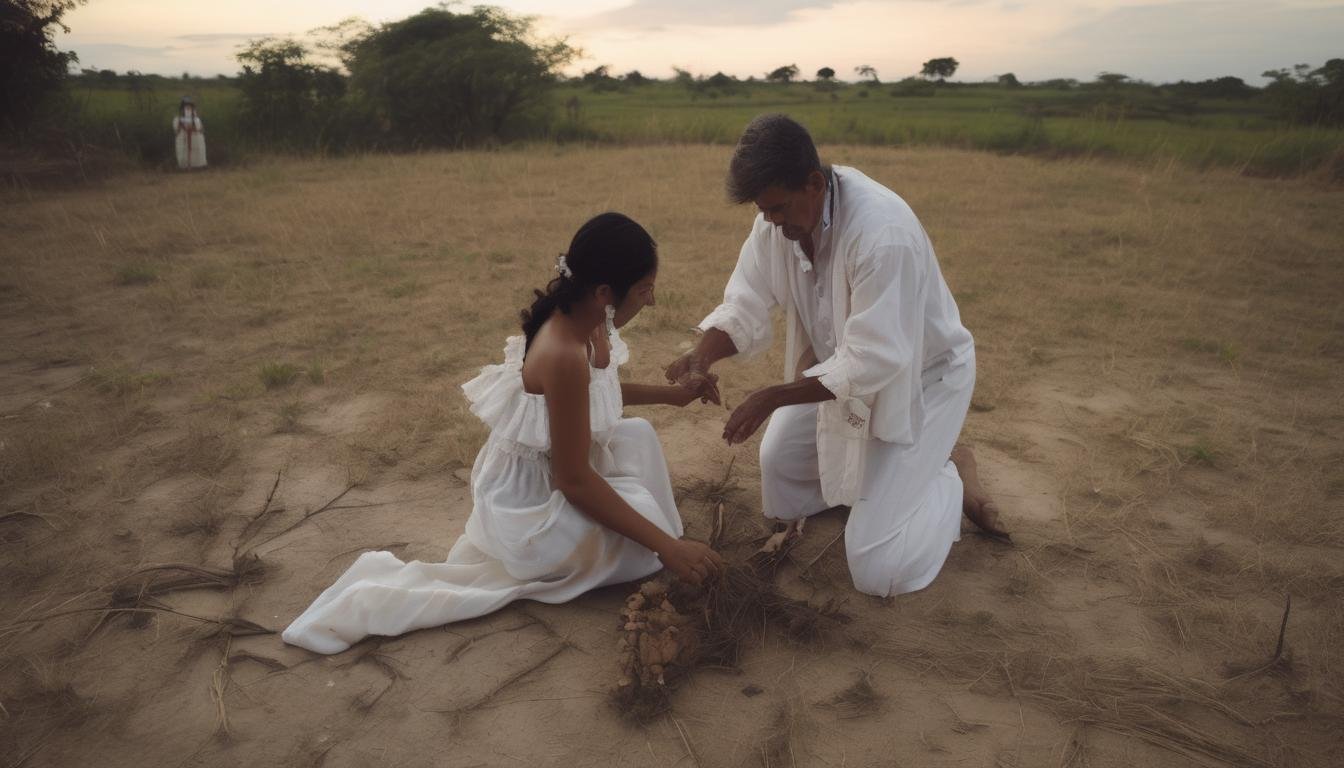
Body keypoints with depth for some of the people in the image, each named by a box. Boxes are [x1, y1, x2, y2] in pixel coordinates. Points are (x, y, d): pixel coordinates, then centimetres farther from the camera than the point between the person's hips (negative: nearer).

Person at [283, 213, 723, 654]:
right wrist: (667, 546, -25)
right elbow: (576, 481, -27)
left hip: (545, 473, 9)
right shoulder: (565, 356, -33)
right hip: (529, 507, -9)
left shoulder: (583, 319, -6)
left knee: (638, 436, 14)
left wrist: (673, 394, 14)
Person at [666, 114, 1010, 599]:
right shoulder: (780, 217, -13)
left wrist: (772, 398, -36)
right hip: (842, 365, 7)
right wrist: (701, 357, -31)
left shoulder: (882, 234, -36)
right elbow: (745, 306, -11)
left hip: (919, 376, -7)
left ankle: (950, 475, 17)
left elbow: (873, 360, -34)